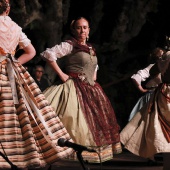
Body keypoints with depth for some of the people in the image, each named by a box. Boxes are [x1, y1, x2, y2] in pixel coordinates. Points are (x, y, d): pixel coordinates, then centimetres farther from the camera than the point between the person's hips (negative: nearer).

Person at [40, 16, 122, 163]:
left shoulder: (90, 48, 16)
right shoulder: (69, 45, -7)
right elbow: (48, 54, -18)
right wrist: (61, 74, -17)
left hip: (90, 90, 8)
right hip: (75, 89, -8)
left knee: (94, 120, 10)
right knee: (75, 119, -17)